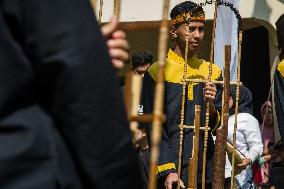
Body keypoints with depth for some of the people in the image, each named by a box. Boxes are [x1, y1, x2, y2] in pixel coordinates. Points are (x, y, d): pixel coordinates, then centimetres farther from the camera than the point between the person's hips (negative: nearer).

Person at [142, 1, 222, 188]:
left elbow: (216, 127, 9)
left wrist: (211, 106, -11)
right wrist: (167, 171, -15)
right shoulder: (157, 72, -2)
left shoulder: (212, 71, 12)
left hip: (207, 170, 4)